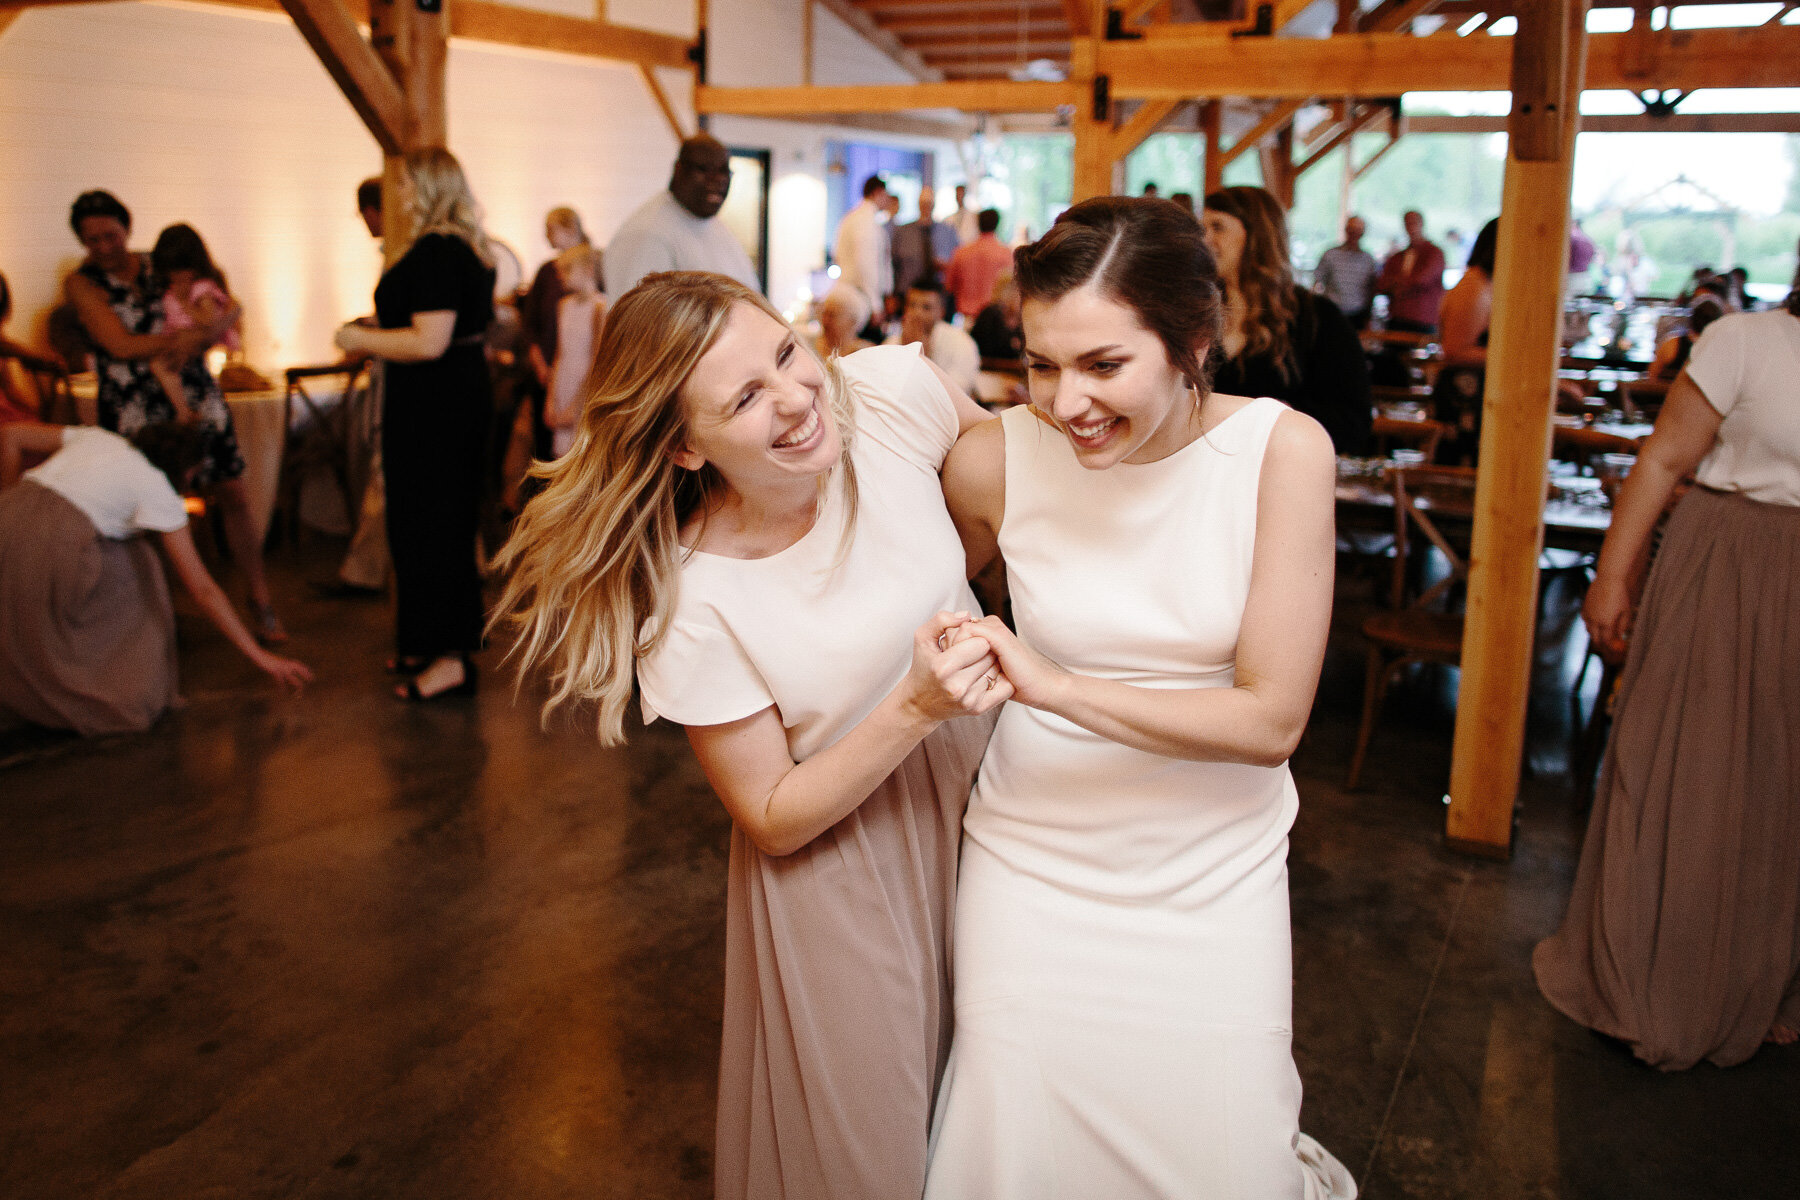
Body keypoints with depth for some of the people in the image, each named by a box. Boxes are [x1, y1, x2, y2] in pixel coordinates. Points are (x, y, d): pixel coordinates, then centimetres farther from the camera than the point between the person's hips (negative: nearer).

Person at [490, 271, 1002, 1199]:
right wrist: (915, 708, -30)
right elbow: (773, 818, -17)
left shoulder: (891, 391, -20)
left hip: (982, 778, 4)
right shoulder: (692, 602, -27)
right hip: (837, 860, -4)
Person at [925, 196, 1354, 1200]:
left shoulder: (1283, 450, -14)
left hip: (1213, 877, 0)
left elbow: (1272, 719, -17)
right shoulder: (996, 460, -11)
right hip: (1032, 861, 1)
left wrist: (1052, 684, -23)